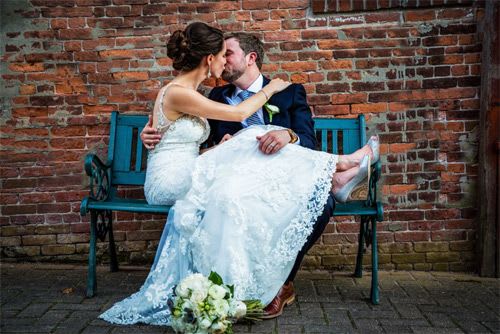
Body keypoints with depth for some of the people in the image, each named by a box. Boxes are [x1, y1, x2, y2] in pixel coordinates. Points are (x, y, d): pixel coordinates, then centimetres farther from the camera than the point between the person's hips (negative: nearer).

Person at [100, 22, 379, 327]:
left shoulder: (189, 93, 14)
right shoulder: (177, 92, -16)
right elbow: (239, 113, -13)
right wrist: (271, 89, 2)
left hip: (186, 177, 9)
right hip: (169, 179, -9)